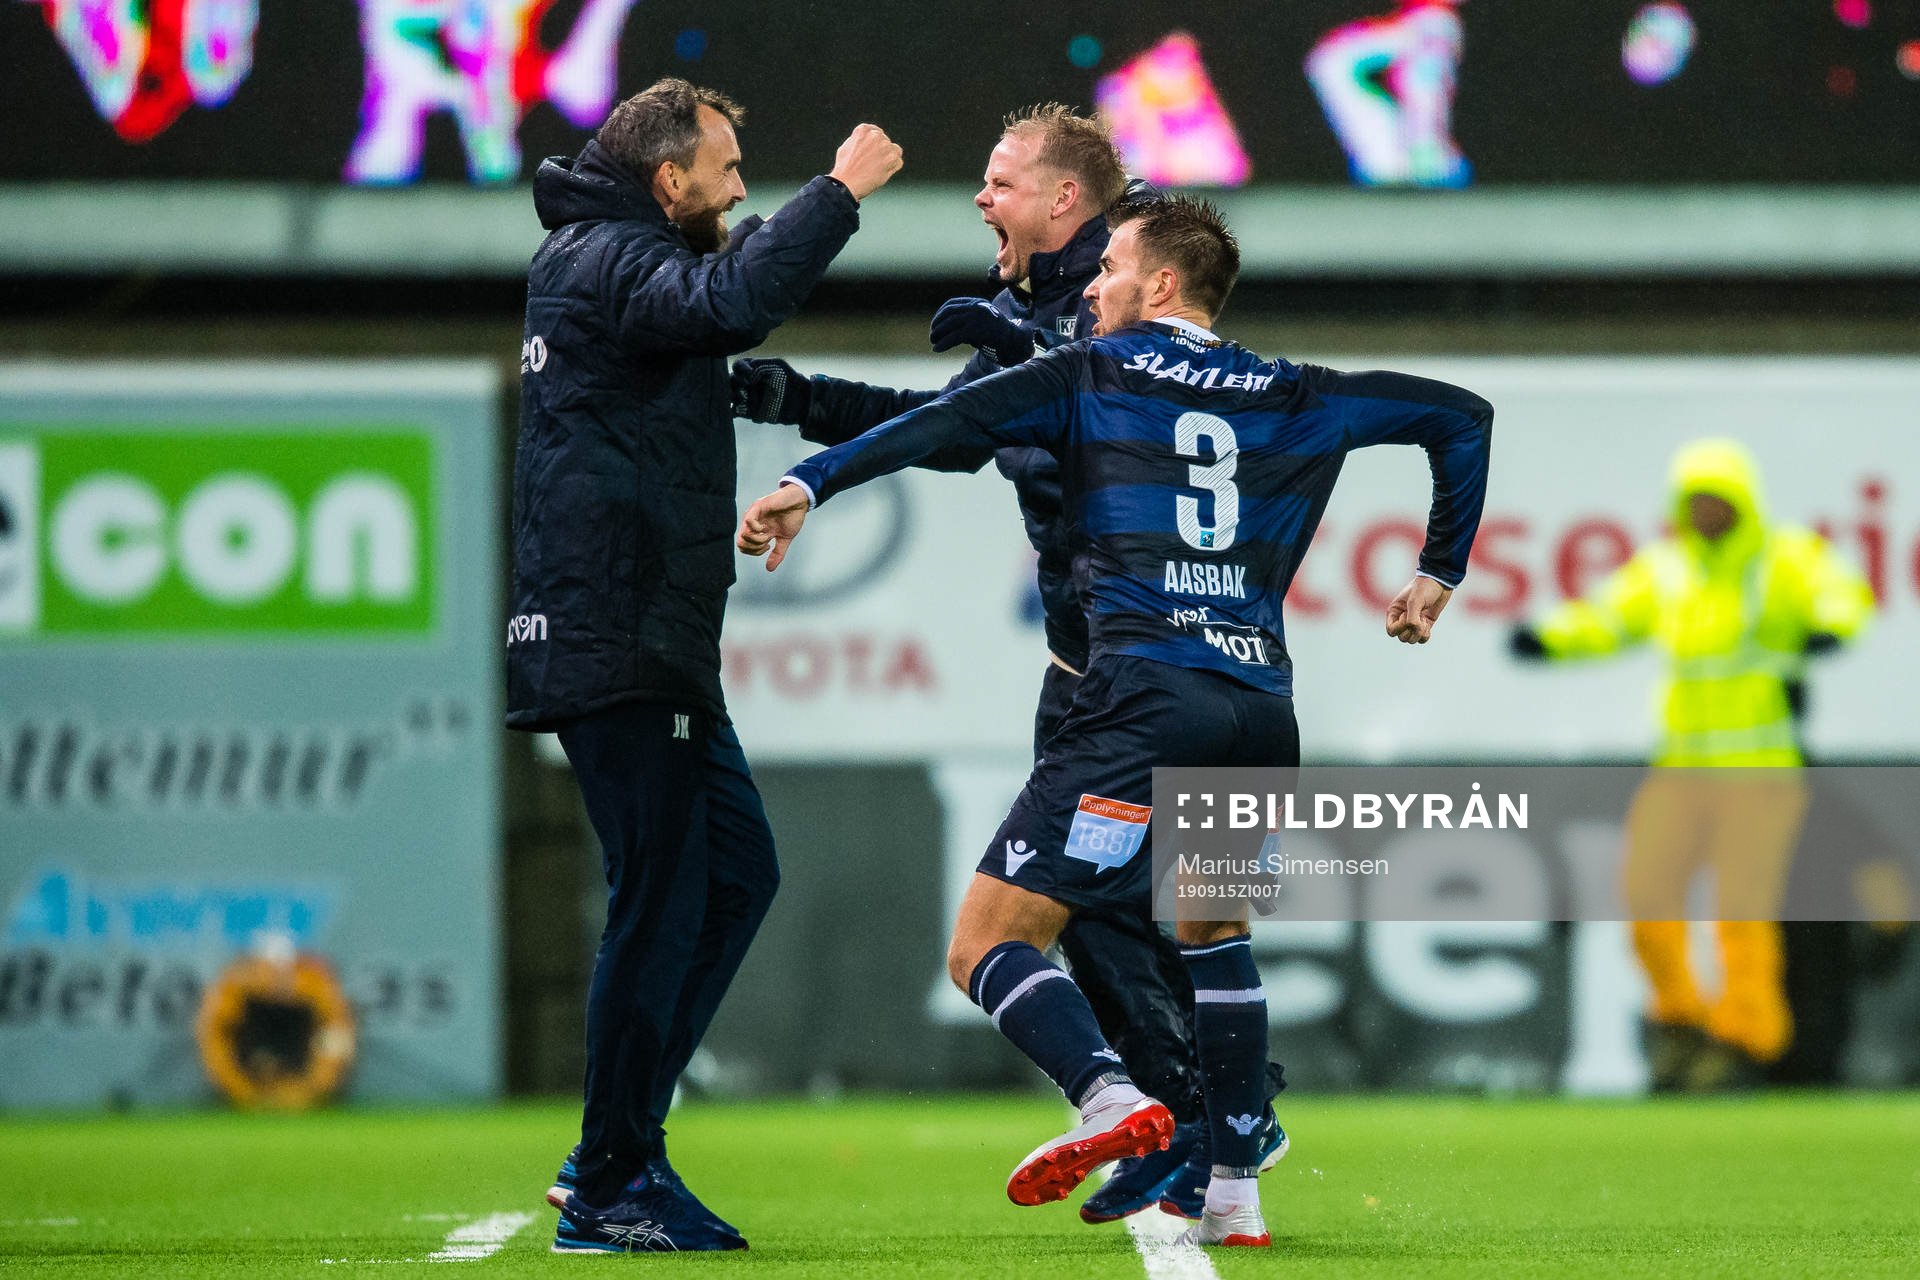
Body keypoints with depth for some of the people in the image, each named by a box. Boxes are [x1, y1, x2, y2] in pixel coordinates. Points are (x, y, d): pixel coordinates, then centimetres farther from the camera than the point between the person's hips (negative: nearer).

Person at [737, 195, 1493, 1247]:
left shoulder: (1089, 378, 8)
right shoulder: (1294, 399, 20)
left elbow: (946, 420, -6)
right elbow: (1461, 415, 25)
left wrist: (810, 482, -12)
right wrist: (1438, 577, 31)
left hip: (1144, 697, -5)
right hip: (1262, 707, 5)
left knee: (986, 947, -6)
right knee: (1213, 936, 28)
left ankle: (1114, 1100, -31)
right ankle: (1233, 1196, 23)